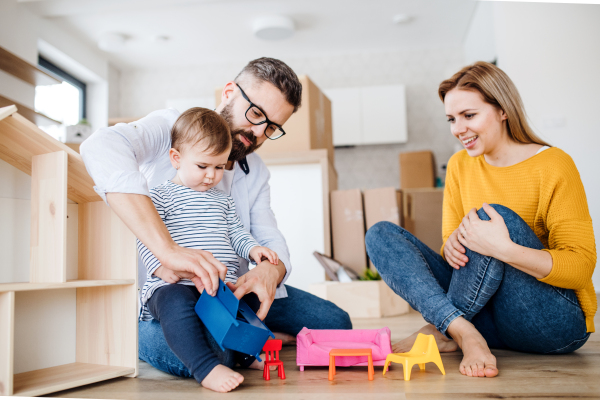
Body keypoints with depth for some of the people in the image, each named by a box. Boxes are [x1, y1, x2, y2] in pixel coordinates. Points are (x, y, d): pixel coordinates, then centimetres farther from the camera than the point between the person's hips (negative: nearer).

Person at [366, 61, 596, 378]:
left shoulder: (553, 166, -11)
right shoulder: (459, 165, 5)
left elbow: (581, 267, -16)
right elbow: (453, 241, 8)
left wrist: (505, 249, -33)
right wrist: (452, 245, -18)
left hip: (559, 320, -5)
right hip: (485, 312, 5)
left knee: (495, 216, -31)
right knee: (380, 235, -8)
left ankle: (440, 331, -17)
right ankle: (464, 334, -26)